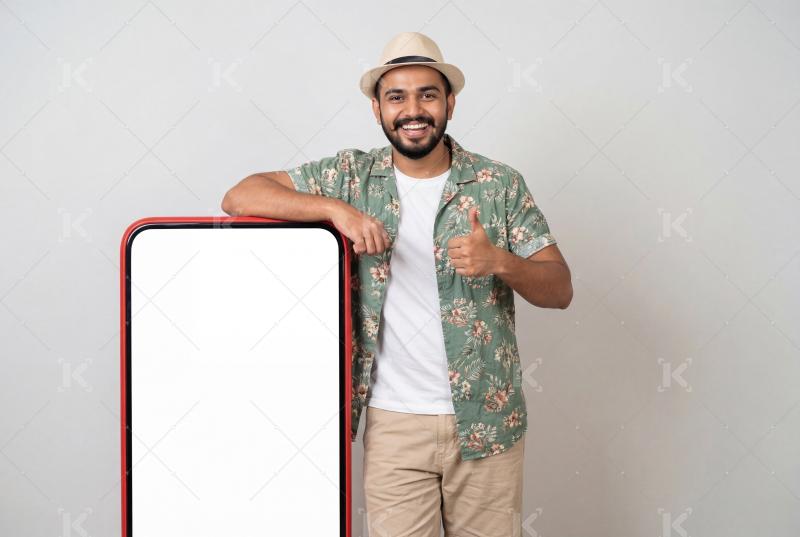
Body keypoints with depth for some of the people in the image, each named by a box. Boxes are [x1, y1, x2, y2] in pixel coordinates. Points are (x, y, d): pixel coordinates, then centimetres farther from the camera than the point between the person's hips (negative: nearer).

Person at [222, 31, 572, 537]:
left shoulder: (500, 183, -1)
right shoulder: (353, 175, 1)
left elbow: (561, 289, -1)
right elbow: (240, 197, -4)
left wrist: (499, 261, -22)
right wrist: (336, 207, -18)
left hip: (488, 421, 1)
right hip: (394, 423, 0)